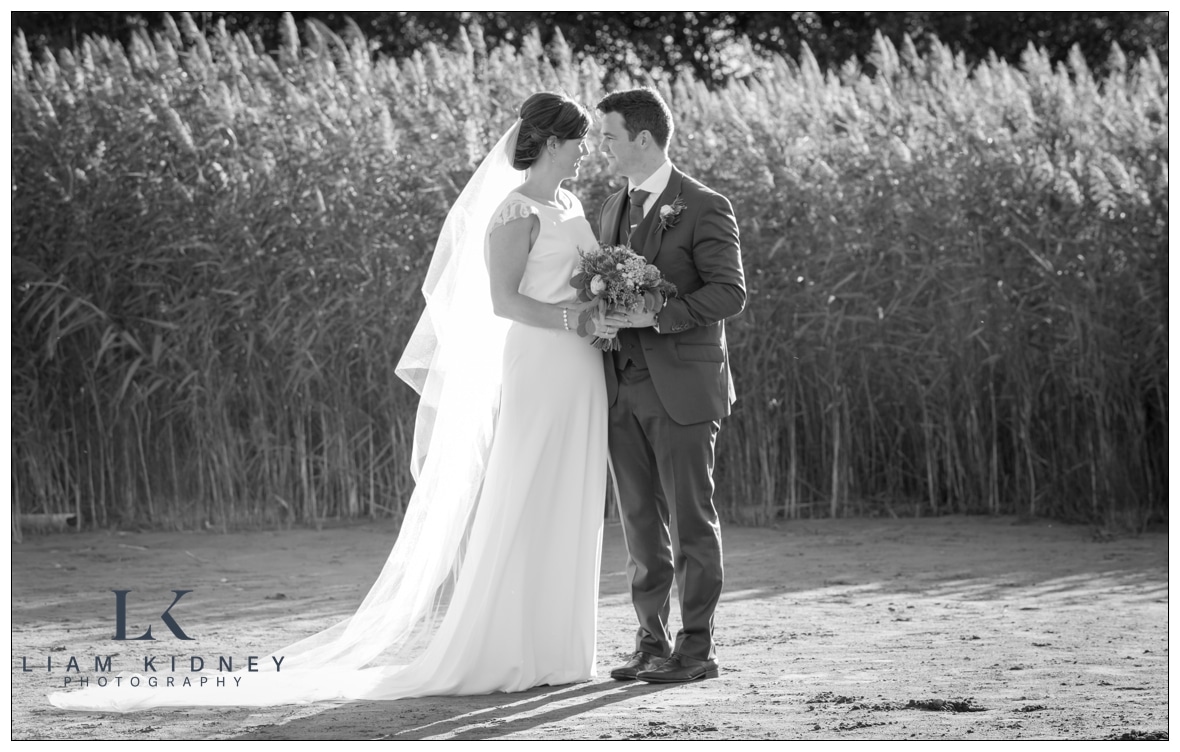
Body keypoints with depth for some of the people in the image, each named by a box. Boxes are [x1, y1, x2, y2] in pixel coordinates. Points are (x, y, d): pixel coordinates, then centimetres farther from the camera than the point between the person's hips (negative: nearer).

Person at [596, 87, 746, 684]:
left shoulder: (705, 208, -7)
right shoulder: (615, 208, 16)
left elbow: (730, 293, -13)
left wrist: (657, 315, -21)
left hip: (682, 388, -7)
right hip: (625, 388, 7)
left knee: (691, 520, -1)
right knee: (641, 522, 7)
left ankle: (696, 649, 3)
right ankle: (652, 645, 12)